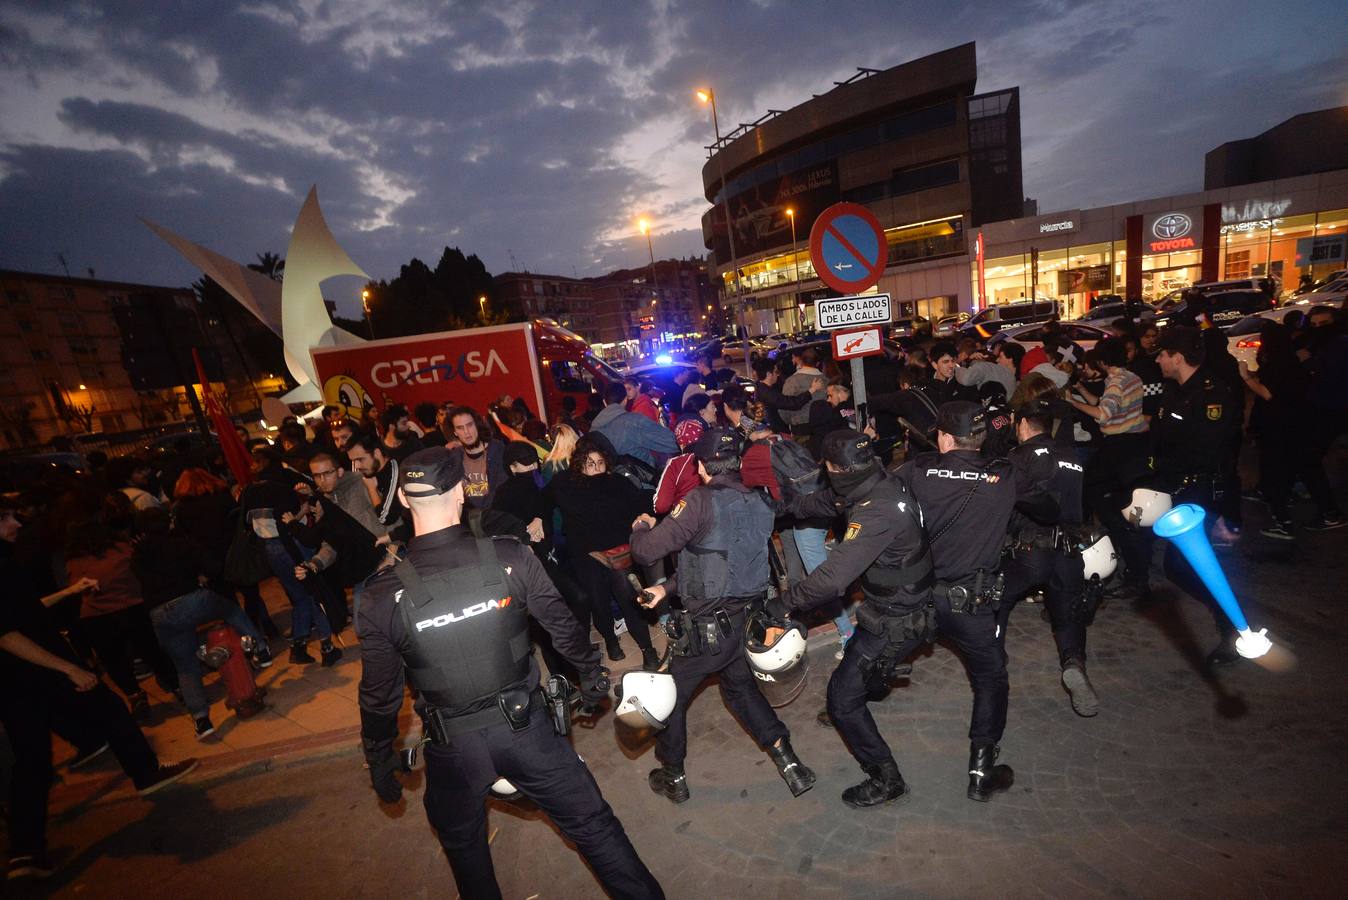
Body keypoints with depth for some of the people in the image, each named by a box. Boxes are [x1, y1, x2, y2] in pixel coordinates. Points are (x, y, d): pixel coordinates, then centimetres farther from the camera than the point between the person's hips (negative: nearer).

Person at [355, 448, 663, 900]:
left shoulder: (385, 594, -16)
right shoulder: (510, 557, -18)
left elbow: (380, 695, -5)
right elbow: (562, 624, -6)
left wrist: (380, 762, 12)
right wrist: (592, 673, 12)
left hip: (452, 744, 1)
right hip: (524, 725, -1)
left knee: (464, 847, 31)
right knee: (592, 824, 17)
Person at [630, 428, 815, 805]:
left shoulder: (701, 502, -21)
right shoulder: (759, 503, 1)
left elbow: (646, 551, -19)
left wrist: (641, 526, 5)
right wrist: (667, 587, 12)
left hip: (708, 626, -6)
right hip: (749, 619, 6)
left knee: (671, 696, 18)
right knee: (740, 687, 30)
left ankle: (673, 777, 35)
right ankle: (789, 763, 29)